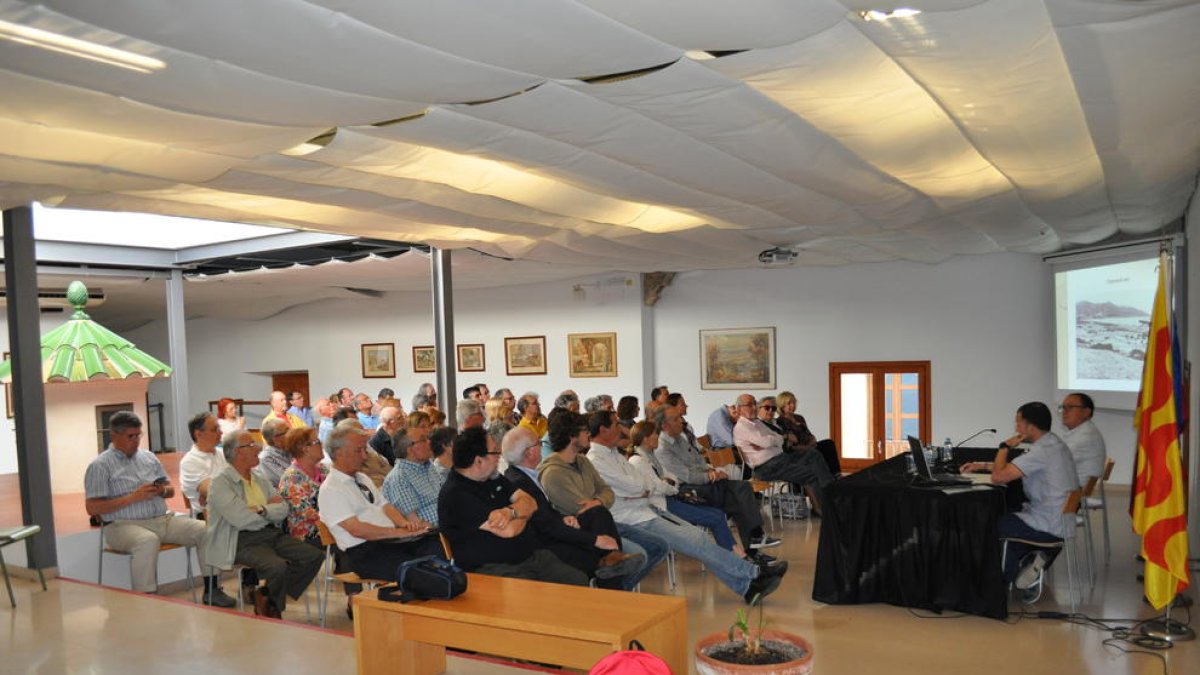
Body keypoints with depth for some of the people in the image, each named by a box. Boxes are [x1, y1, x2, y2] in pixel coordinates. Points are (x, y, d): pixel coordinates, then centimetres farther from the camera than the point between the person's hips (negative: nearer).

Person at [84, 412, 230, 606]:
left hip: (163, 519, 6)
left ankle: (211, 590, -7)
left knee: (205, 530, -14)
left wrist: (163, 491, -4)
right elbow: (92, 508, -8)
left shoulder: (148, 457, 18)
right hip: (124, 525, -6)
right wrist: (132, 498, -15)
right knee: (148, 540, -39)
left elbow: (171, 490, 21)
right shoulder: (100, 465, 1)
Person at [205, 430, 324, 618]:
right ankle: (272, 610, 0)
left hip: (272, 534, 7)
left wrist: (262, 509, -13)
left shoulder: (260, 480, 17)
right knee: (278, 566, -32)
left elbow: (283, 510, 7)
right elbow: (242, 520, -18)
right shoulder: (221, 484, -6)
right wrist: (271, 510, -1)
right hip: (243, 541, -7)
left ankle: (267, 597, 2)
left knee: (315, 555, -11)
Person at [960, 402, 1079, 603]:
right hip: (1059, 520, 10)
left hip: (1050, 526, -10)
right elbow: (1013, 467, 24)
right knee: (1002, 515, 19)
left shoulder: (1043, 450, -22)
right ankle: (1031, 561, 12)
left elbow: (998, 477, -25)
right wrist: (981, 465, 18)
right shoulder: (1051, 443, 10)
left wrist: (1005, 446, -11)